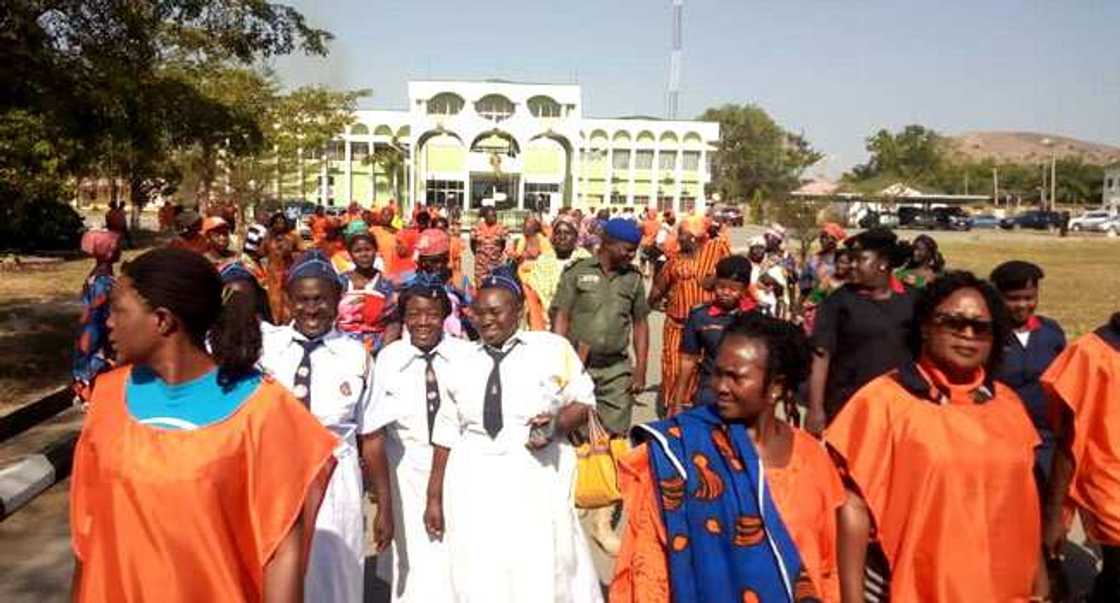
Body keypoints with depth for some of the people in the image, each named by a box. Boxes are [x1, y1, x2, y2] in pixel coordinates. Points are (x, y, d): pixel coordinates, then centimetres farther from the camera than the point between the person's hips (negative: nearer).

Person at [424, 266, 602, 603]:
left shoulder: (553, 348, 0)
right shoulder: (461, 361, 8)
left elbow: (583, 400, 6)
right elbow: (447, 433, 11)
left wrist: (556, 425, -15)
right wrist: (435, 497, 12)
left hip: (538, 476, -2)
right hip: (475, 484, 3)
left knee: (546, 576, 0)